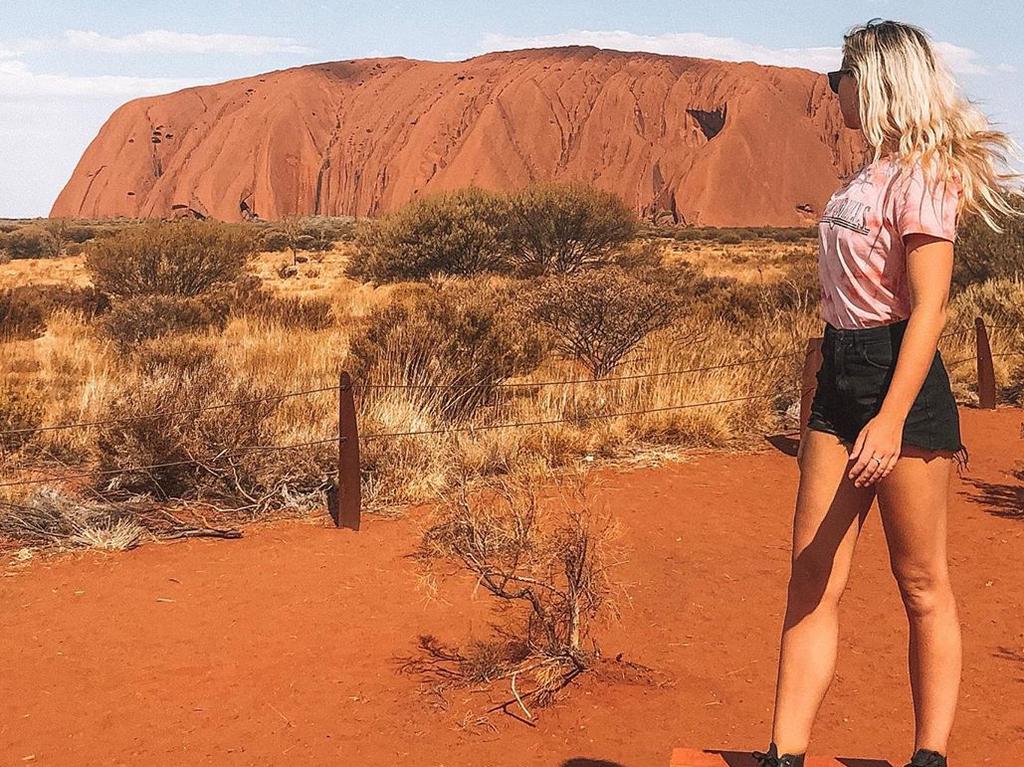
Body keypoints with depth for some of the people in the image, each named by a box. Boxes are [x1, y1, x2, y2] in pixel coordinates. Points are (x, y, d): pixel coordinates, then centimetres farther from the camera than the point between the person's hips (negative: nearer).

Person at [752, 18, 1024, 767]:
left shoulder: (922, 175, -11)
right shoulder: (871, 174, 16)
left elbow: (928, 309, -18)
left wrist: (893, 417, -26)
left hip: (899, 380, -9)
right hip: (841, 376, 9)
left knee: (921, 583, 3)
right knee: (812, 580, 5)